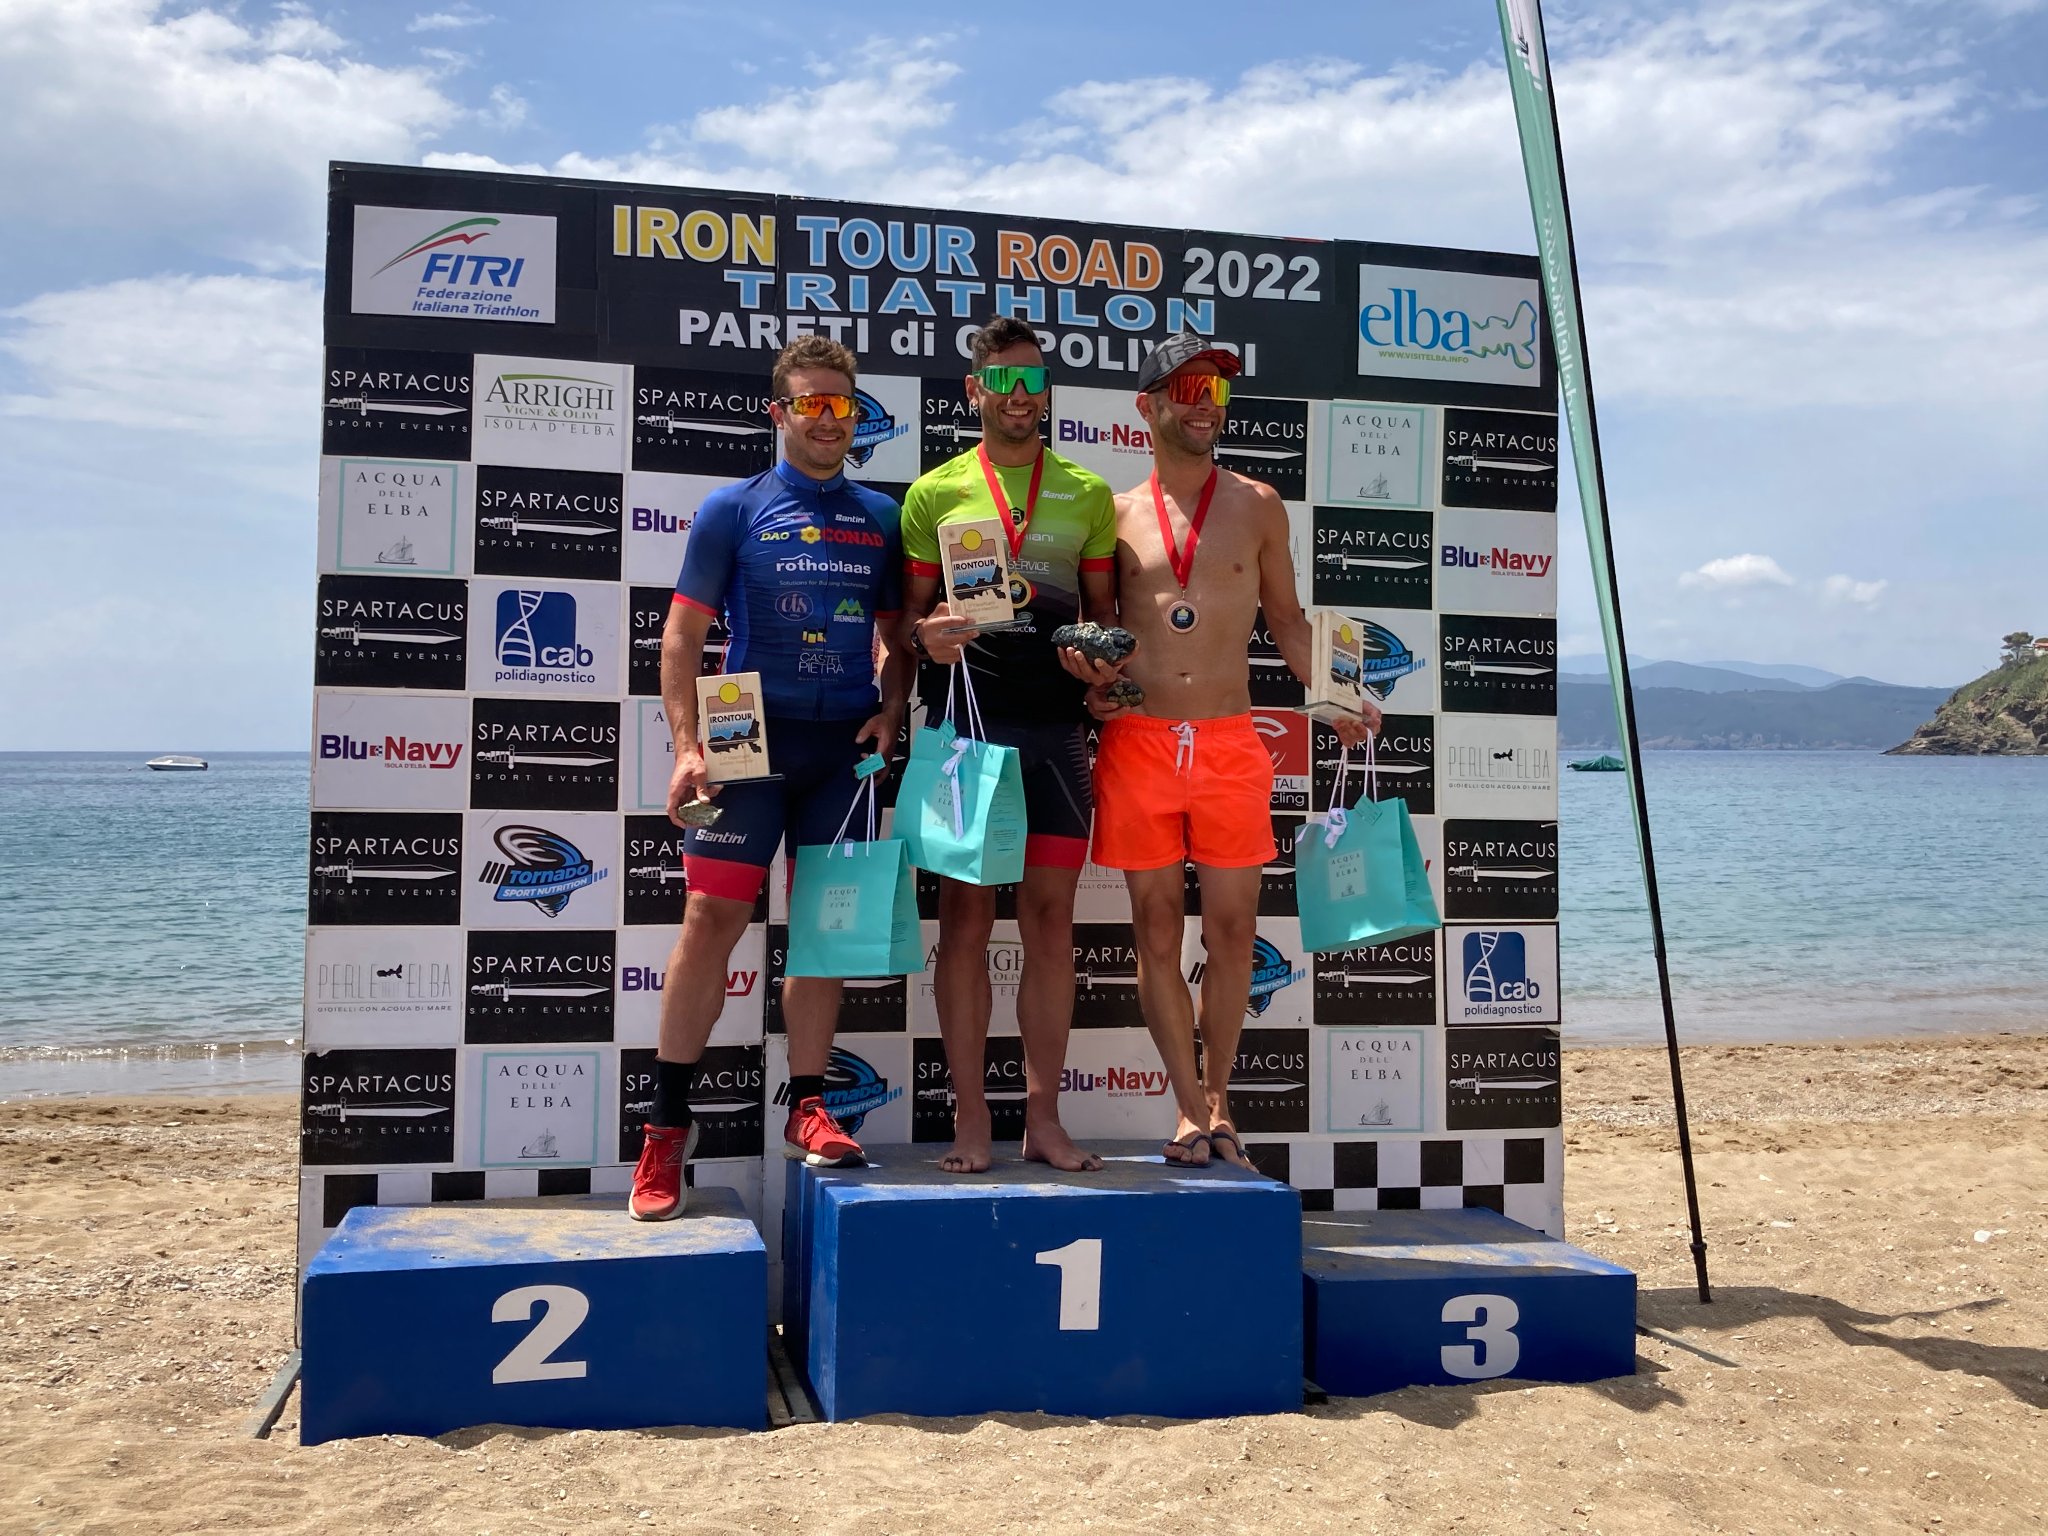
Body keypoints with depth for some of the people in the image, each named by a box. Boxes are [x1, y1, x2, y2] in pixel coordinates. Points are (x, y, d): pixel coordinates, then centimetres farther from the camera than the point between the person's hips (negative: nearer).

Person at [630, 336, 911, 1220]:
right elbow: (683, 635, 0)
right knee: (712, 916, -8)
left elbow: (896, 633, 19)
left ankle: (807, 1109, 17)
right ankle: (669, 1125, 1)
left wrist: (890, 711, 1)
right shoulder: (733, 509, 3)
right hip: (751, 738, -3)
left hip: (844, 747, 3)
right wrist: (686, 745, -9)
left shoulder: (881, 516, 12)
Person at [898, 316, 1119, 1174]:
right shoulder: (935, 492, 8)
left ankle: (1043, 1117, 11)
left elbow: (1102, 612, 16)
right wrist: (929, 636, -14)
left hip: (1054, 725, 2)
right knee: (965, 916, -1)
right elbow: (909, 615, 9)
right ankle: (970, 1119, 7)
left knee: (1050, 916, 3)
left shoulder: (1087, 493, 13)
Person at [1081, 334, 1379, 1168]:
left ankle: (1217, 1100, 18)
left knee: (1231, 929, 3)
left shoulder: (1256, 505, 9)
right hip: (1138, 744, 0)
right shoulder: (1114, 513, 8)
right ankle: (1193, 1108, 14)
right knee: (1157, 928, 3)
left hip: (1230, 746, 0)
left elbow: (1285, 616, 15)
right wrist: (1089, 685, -4)